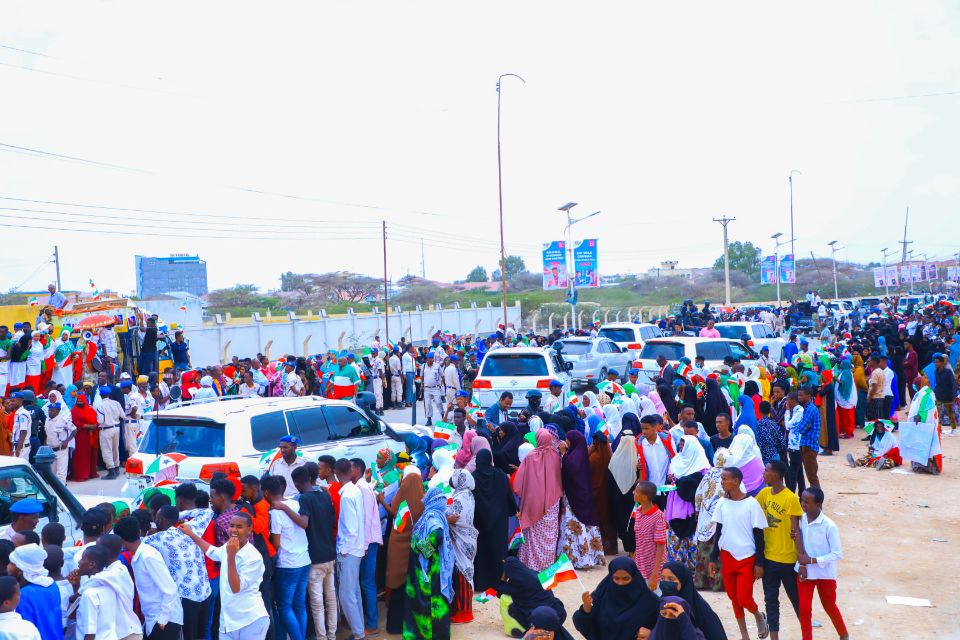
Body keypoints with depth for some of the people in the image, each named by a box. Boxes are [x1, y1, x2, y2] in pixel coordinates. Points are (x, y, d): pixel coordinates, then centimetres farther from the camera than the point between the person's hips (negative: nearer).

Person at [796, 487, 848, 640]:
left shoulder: (829, 526, -23)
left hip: (825, 574, -3)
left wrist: (811, 560, -23)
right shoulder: (800, 520, -9)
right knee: (804, 608, 3)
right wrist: (801, 564, -9)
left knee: (829, 607, 17)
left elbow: (837, 554, -18)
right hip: (804, 571, 3)